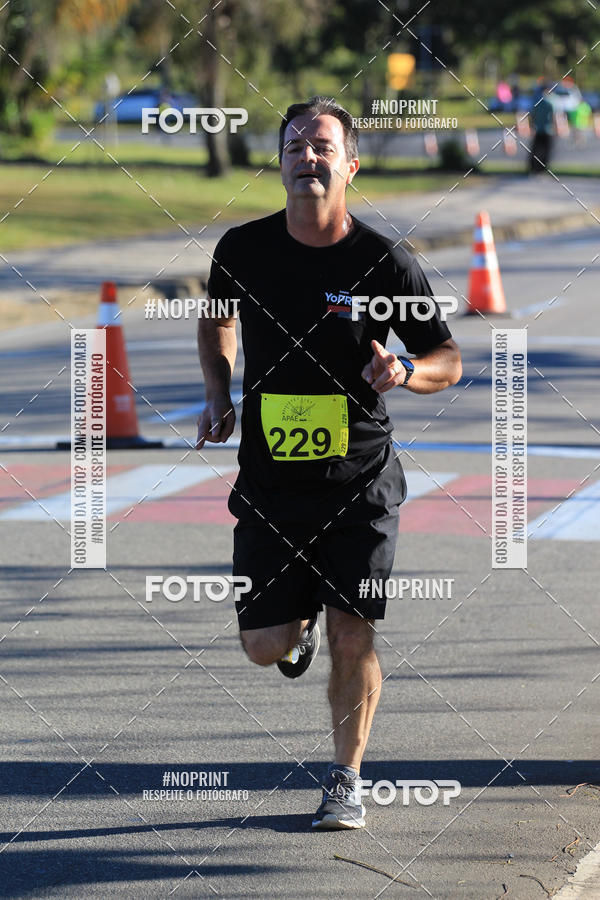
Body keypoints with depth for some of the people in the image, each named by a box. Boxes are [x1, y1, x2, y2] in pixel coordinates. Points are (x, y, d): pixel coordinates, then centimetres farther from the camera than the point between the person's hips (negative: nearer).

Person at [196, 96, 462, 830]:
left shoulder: (384, 263, -8)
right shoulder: (243, 249, -2)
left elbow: (448, 359, -1)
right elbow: (216, 317, 20)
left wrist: (405, 373, -22)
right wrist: (219, 393, 6)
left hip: (361, 483, -2)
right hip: (270, 480, 2)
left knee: (352, 638, -9)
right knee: (264, 646, 0)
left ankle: (345, 781, 11)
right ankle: (300, 621, 39)